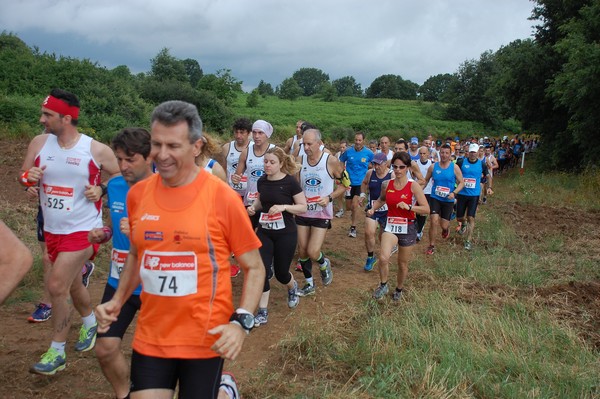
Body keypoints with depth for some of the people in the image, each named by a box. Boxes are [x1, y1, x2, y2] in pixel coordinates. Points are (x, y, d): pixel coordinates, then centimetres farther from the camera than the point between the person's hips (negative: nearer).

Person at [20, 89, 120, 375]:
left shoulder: (97, 150, -14)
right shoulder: (39, 143, -2)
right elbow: (23, 177, 9)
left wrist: (101, 190, -18)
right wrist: (28, 178, -14)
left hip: (83, 230, -6)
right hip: (52, 230, 6)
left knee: (56, 286, -12)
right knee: (71, 285, 21)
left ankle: (57, 353, 5)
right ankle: (90, 323, 49)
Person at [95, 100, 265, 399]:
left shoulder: (222, 197, -13)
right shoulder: (137, 194, -1)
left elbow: (254, 268, -6)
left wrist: (241, 322, -18)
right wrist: (118, 300, 3)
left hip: (204, 340, -3)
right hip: (150, 338, 4)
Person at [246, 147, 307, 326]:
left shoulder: (290, 182, -13)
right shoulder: (262, 181, 1)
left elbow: (303, 207, -10)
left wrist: (284, 206, -25)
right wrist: (253, 207, -5)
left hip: (285, 234, -4)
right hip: (264, 232, 4)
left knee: (281, 272, 8)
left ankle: (293, 288, 45)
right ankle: (262, 313, 7)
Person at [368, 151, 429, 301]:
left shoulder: (413, 186, -11)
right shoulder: (386, 184, -1)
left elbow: (426, 209, -13)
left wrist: (408, 207, -27)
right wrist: (373, 209, 2)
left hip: (408, 228, -1)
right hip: (390, 226, 2)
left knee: (403, 264, 12)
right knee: (383, 258, -22)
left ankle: (399, 289, 40)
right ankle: (383, 285, 5)